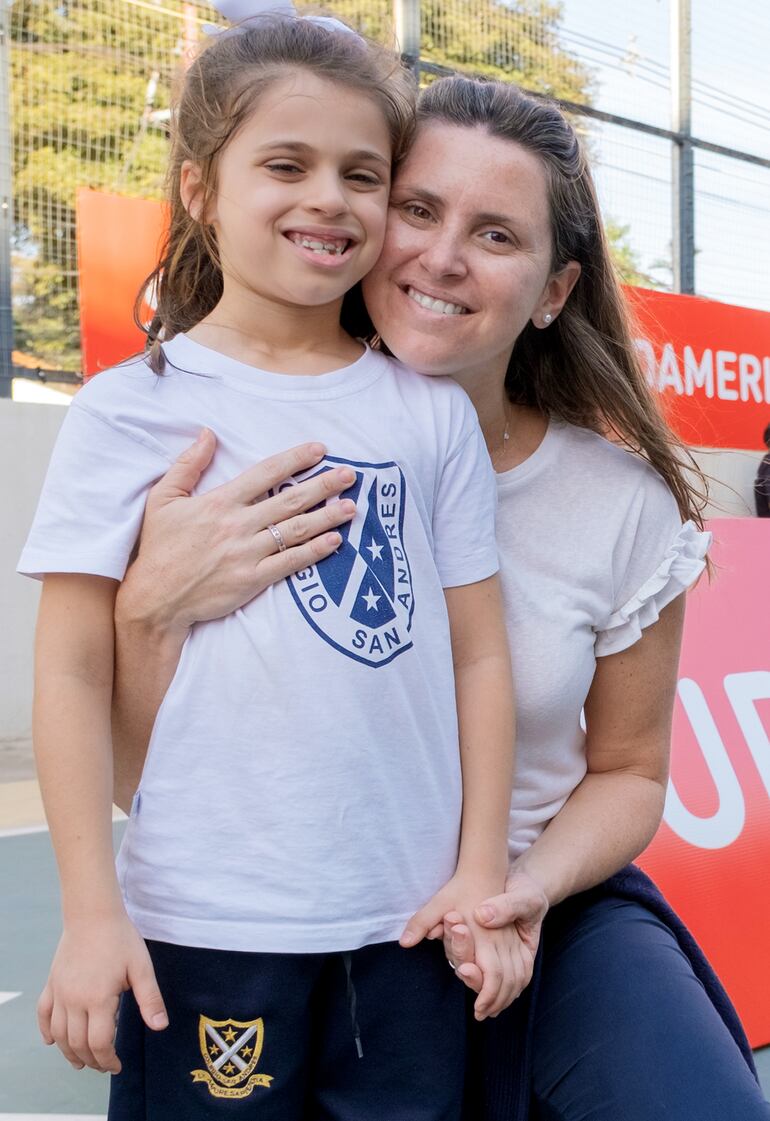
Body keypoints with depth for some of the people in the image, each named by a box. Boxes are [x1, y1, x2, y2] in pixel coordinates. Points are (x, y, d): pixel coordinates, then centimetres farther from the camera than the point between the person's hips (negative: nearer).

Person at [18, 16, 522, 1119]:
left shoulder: (432, 410, 4)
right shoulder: (132, 410, -4)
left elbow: (479, 655, 5)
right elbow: (73, 671, -4)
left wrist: (482, 875, 3)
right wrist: (90, 912, -6)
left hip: (410, 919, 3)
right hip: (202, 932, -2)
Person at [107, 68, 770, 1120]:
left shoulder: (623, 504, -6)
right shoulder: (264, 467, -8)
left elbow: (628, 770, 6)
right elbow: (146, 779, -7)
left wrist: (532, 888, -13)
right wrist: (153, 607, -26)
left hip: (543, 916, 0)